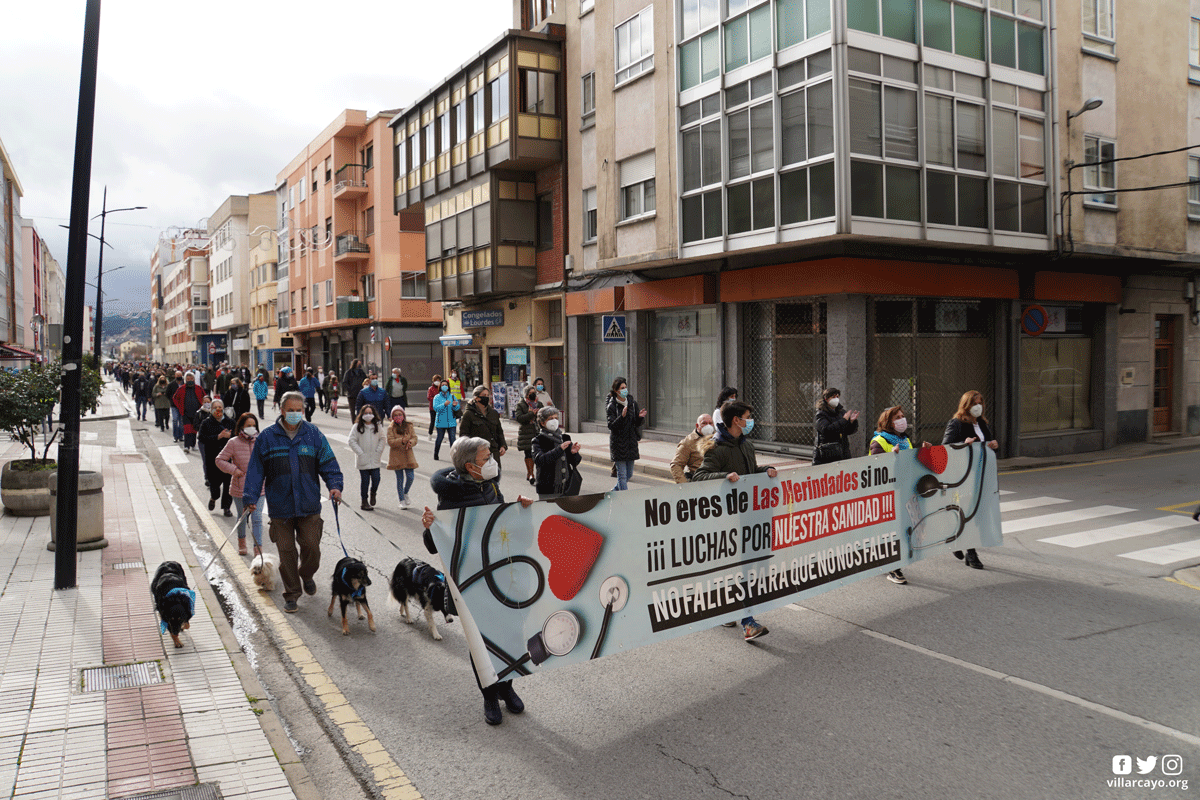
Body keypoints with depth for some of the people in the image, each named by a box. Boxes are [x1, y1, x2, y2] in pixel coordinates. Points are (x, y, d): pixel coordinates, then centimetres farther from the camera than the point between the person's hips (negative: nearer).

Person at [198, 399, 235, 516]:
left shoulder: (230, 422, 8)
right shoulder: (206, 423, 3)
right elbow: (203, 438, -9)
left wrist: (229, 436, -16)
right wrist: (218, 437, -19)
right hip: (212, 459, -1)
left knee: (228, 482, -2)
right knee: (214, 482, 3)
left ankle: (226, 507, 10)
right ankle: (213, 498, 38)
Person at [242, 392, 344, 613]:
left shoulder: (314, 435, 2)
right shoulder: (266, 438, 1)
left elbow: (328, 463, 2)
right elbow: (256, 470, 5)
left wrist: (335, 485, -14)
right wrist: (251, 498, -2)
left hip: (309, 506, 0)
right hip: (280, 508, 0)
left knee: (311, 547, 1)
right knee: (286, 551, 5)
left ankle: (307, 576, 34)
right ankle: (291, 594, 20)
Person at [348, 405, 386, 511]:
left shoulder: (378, 426, 5)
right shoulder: (357, 427, -4)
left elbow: (382, 439, 11)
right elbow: (352, 441, -5)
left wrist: (378, 451, -1)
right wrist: (360, 453, -11)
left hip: (375, 459, 2)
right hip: (363, 460, -2)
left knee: (376, 479, -2)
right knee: (365, 481, 1)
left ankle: (373, 494, 28)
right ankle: (364, 501, 14)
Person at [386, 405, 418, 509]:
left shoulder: (409, 426, 5)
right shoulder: (391, 428, -4)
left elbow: (414, 437, 5)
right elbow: (390, 442, -12)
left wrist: (411, 442, -18)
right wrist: (402, 441, -26)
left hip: (408, 455, 2)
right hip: (396, 456, -2)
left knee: (410, 477, -2)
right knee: (400, 479, 3)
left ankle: (405, 493, 27)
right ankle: (402, 500, 14)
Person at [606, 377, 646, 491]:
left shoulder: (633, 403, 6)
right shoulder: (611, 406, -8)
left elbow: (637, 423, 10)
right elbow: (611, 426, -16)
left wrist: (640, 417, -12)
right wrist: (622, 416, -30)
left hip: (631, 442, 5)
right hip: (618, 443, -5)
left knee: (629, 473, 12)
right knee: (622, 474, -6)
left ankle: (614, 491, 34)